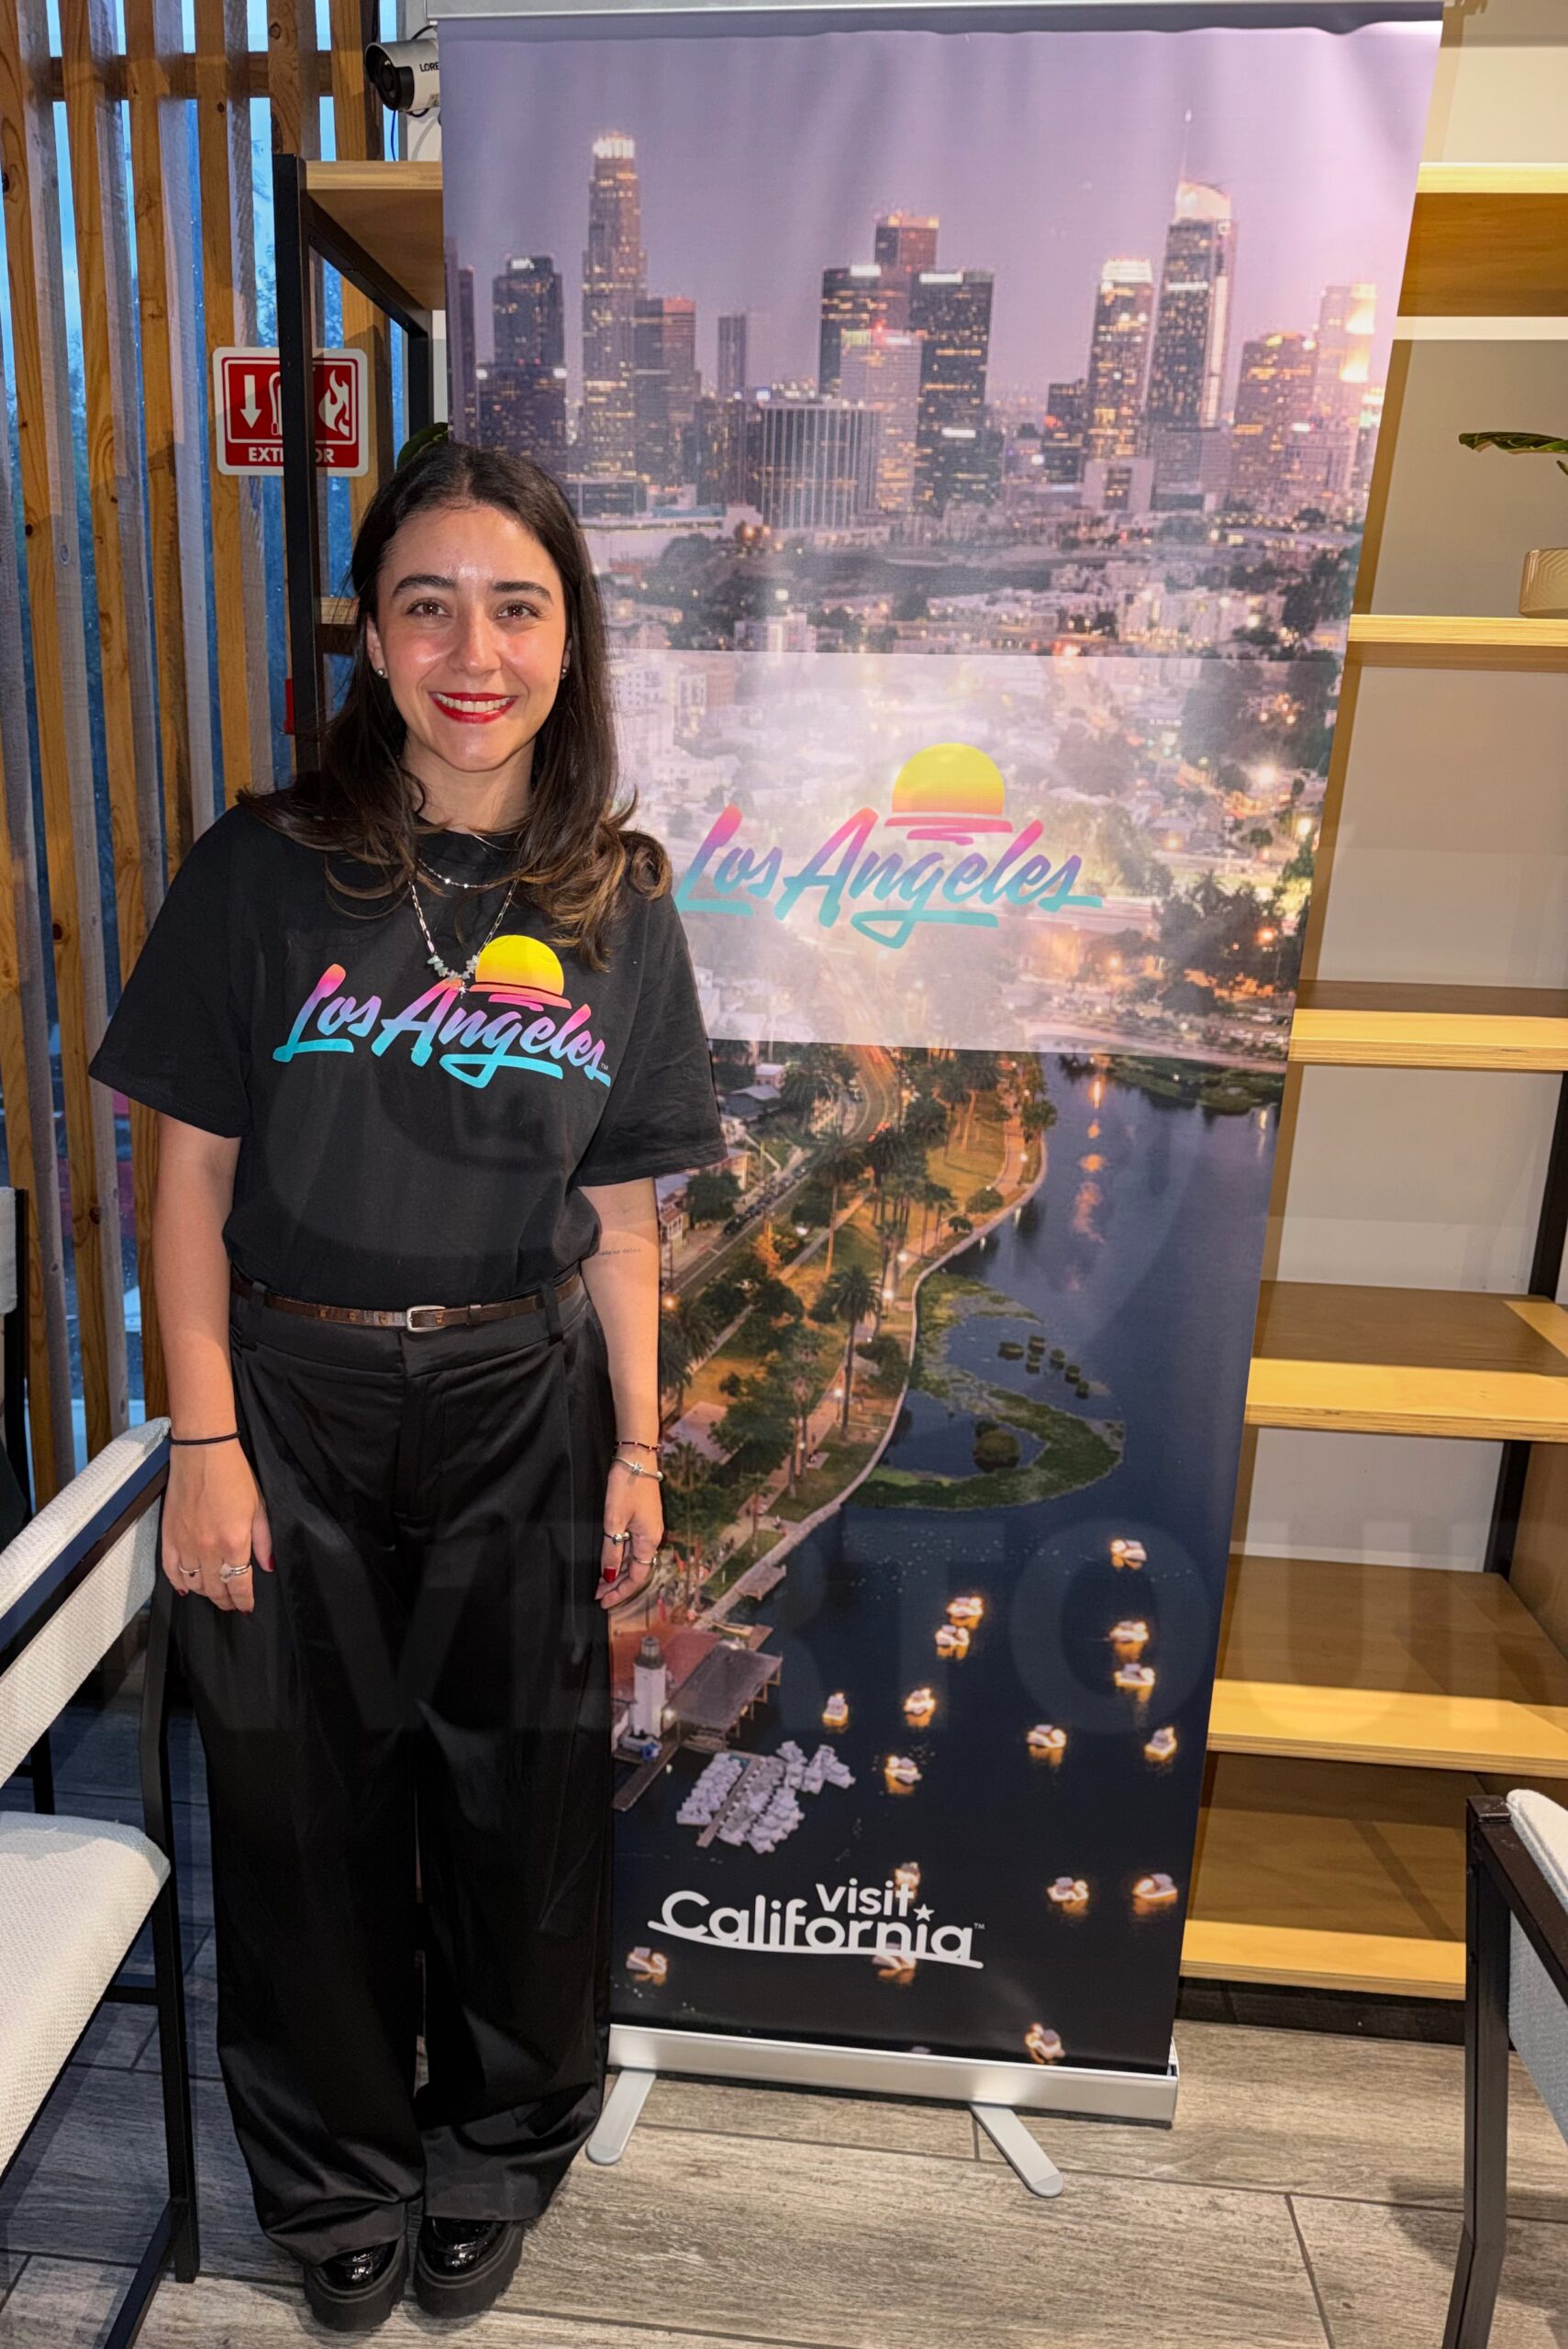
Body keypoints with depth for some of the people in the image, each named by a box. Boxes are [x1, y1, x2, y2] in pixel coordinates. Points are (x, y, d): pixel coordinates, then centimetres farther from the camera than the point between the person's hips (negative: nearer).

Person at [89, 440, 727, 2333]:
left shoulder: (617, 908, 0)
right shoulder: (265, 870, -6)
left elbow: (619, 1212, 3)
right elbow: (193, 1177, -4)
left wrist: (635, 1448, 3)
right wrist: (204, 1442, -8)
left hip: (519, 1406, 2)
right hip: (294, 1401, -1)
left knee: (519, 1798, 14)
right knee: (310, 1804, 14)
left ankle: (495, 2158, 44)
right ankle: (338, 2178, 43)